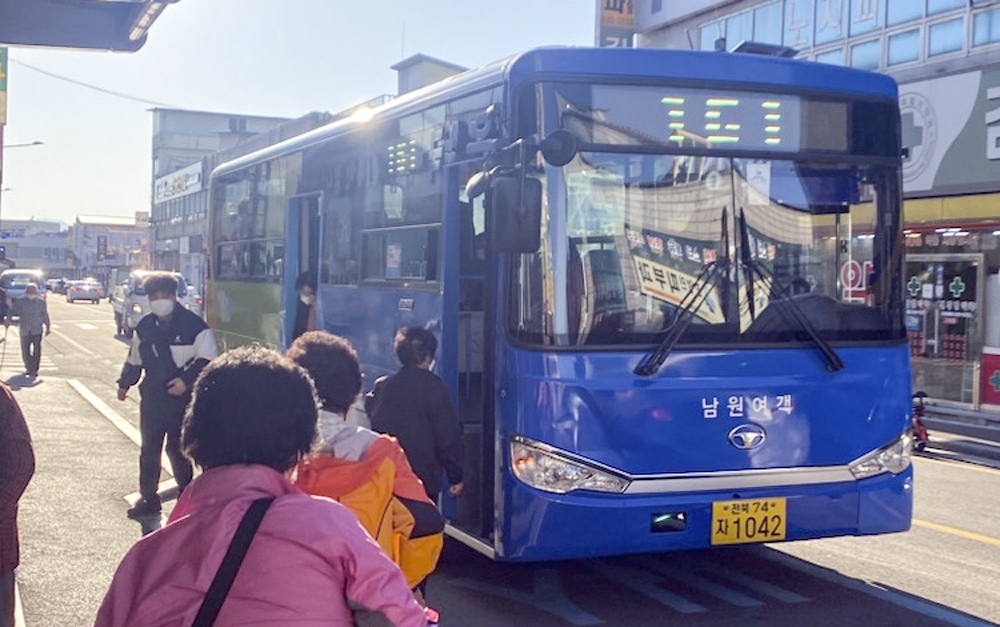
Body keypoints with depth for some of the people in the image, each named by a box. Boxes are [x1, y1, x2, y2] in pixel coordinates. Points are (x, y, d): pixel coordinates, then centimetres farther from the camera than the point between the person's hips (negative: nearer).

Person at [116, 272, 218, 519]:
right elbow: (134, 360, 21)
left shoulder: (193, 325, -10)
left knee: (178, 449, 0)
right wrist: (124, 384, 24)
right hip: (152, 398, 5)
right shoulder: (144, 327, 6)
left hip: (182, 399, -5)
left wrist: (187, 380, -18)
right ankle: (147, 498, 21)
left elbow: (207, 360, -10)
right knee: (149, 450, 10)